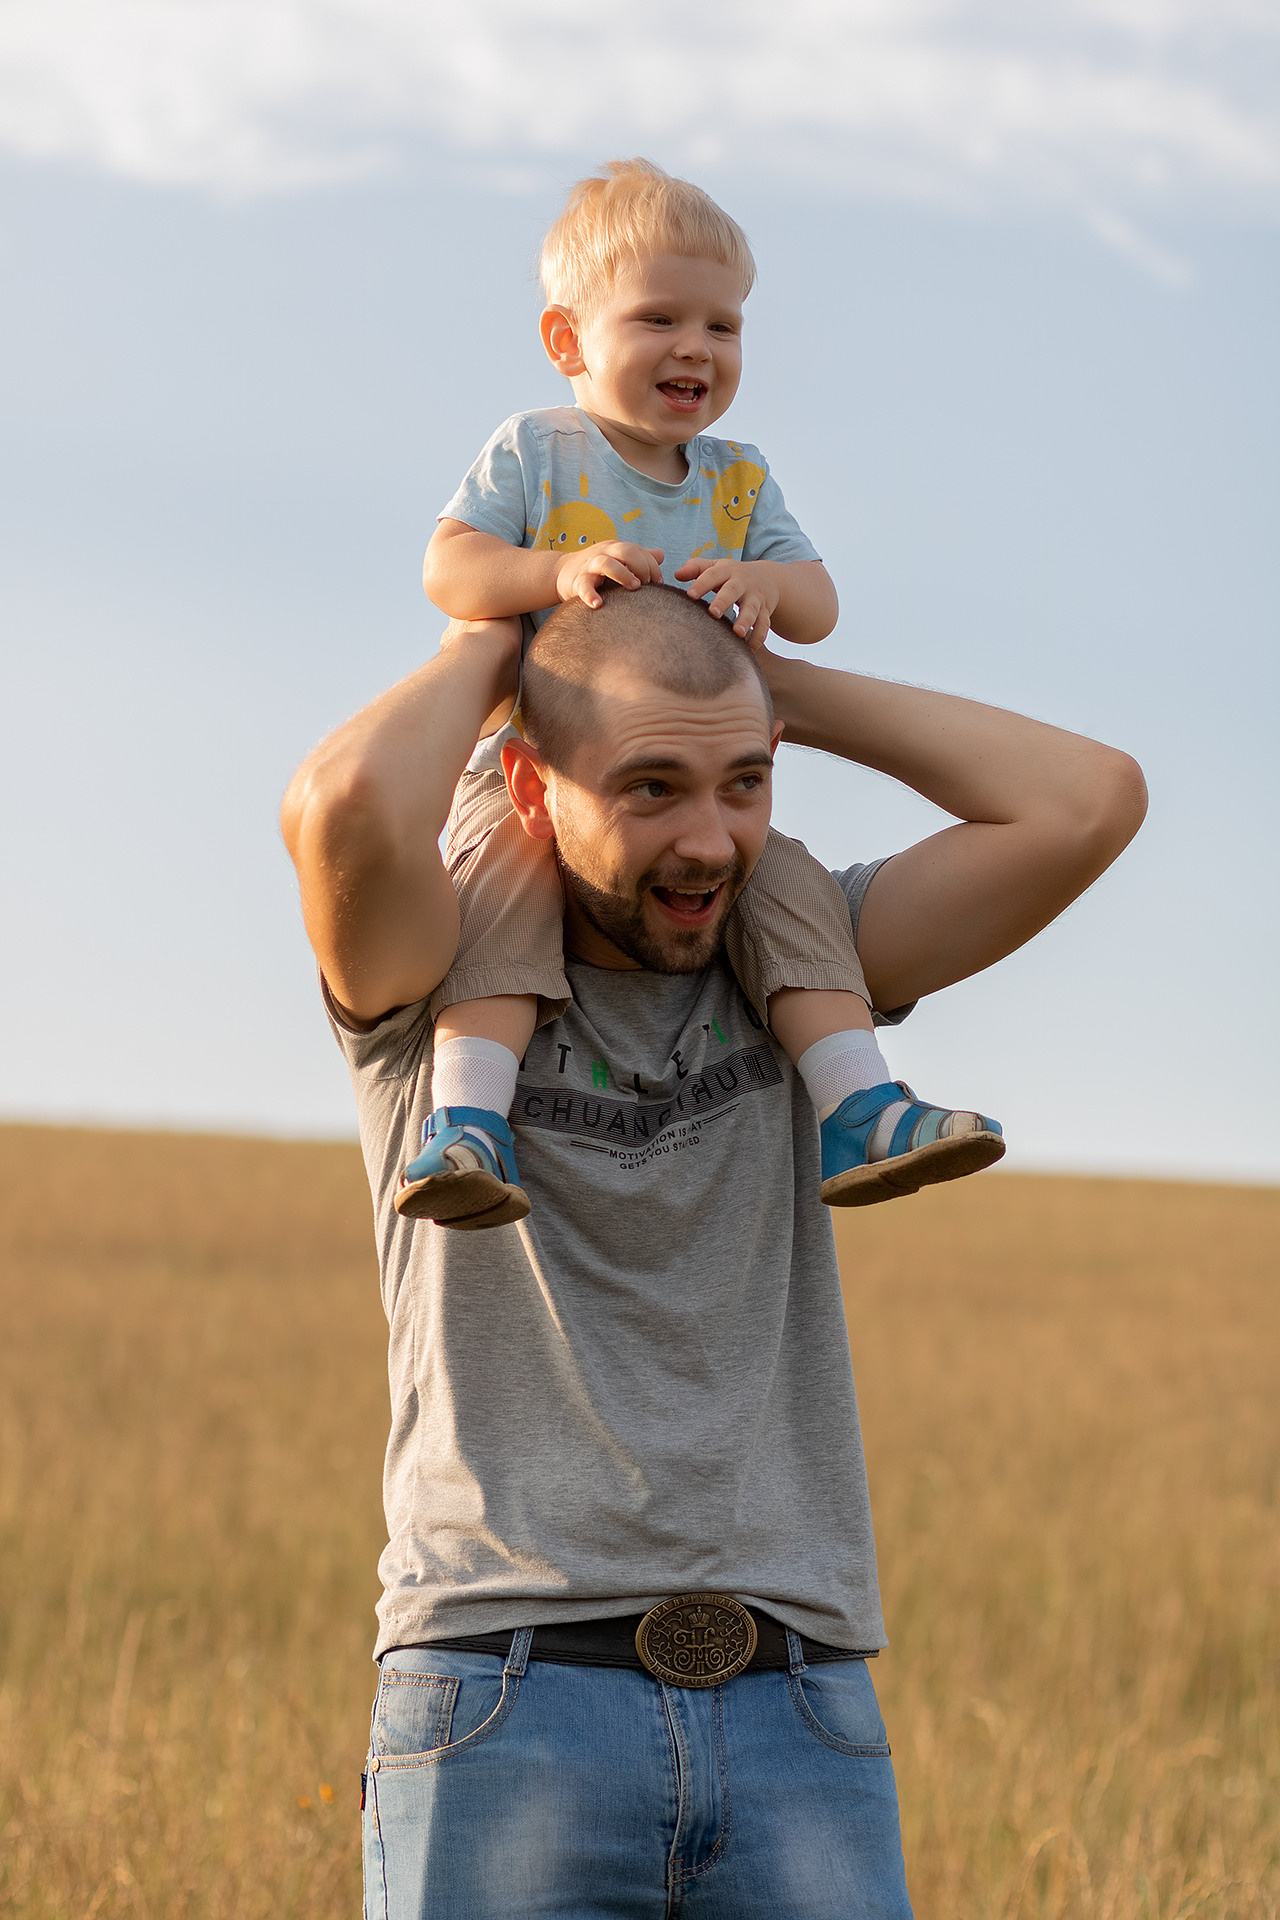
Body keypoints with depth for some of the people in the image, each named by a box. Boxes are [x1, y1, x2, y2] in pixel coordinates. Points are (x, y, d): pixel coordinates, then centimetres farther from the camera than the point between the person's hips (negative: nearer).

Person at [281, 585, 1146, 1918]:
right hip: (509, 1708, -3)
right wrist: (479, 657, 1)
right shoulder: (430, 981, 4)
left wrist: (781, 689, 8)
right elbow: (347, 809, -21)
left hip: (798, 1724, 3)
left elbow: (1088, 804, -1)